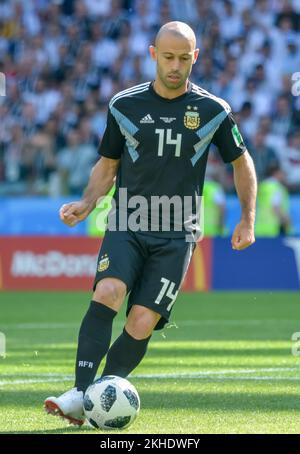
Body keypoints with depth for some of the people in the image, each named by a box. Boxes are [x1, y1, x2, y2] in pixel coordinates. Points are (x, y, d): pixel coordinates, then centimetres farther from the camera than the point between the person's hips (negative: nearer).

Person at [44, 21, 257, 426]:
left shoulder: (213, 111, 2)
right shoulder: (124, 105, 4)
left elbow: (242, 163, 15)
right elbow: (107, 165, 16)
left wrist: (247, 220, 8)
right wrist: (87, 204, -1)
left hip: (176, 235, 0)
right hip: (126, 226, 0)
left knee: (142, 323, -13)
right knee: (107, 292, -26)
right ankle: (80, 395, -29)